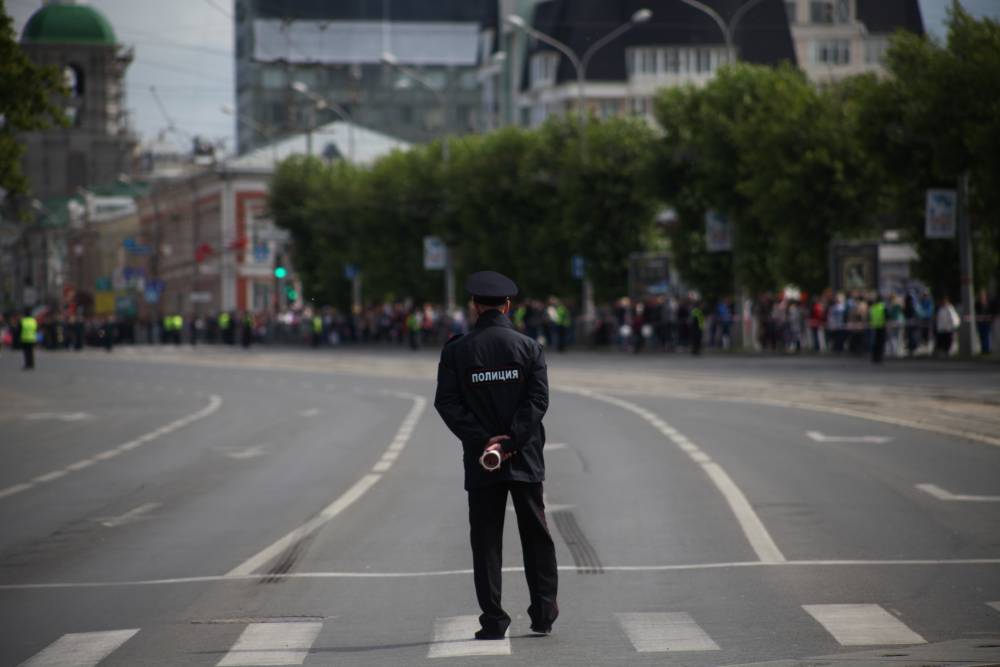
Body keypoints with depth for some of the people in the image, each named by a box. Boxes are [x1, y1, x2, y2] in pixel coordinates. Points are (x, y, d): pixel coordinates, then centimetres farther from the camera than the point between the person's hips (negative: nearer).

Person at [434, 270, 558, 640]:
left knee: (486, 541, 4)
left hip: (480, 460, 0)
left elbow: (447, 403, -8)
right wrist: (511, 440, -12)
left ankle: (493, 620, 0)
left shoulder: (456, 350, -1)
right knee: (536, 537, 11)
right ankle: (543, 613, 11)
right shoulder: (528, 347, -1)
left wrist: (483, 441, -10)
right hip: (525, 459, 0)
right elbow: (538, 399, -9)